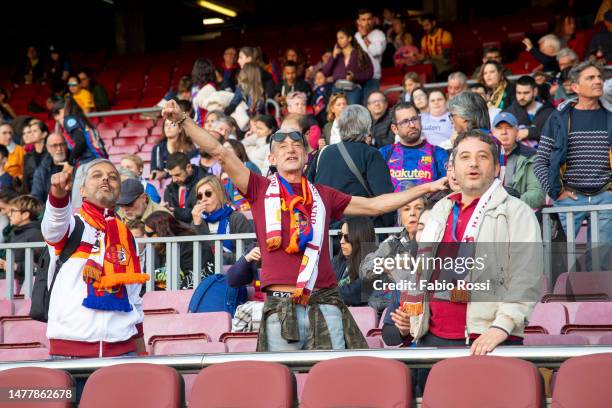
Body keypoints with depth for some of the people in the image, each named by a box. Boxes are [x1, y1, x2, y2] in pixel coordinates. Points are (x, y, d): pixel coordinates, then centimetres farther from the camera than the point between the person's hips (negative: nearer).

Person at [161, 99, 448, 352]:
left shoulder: (323, 195, 18)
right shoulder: (260, 189, 10)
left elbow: (375, 205, 23)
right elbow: (219, 152, 1)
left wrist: (425, 189, 24)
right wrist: (182, 120, -7)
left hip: (324, 304, 2)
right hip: (280, 307, -2)